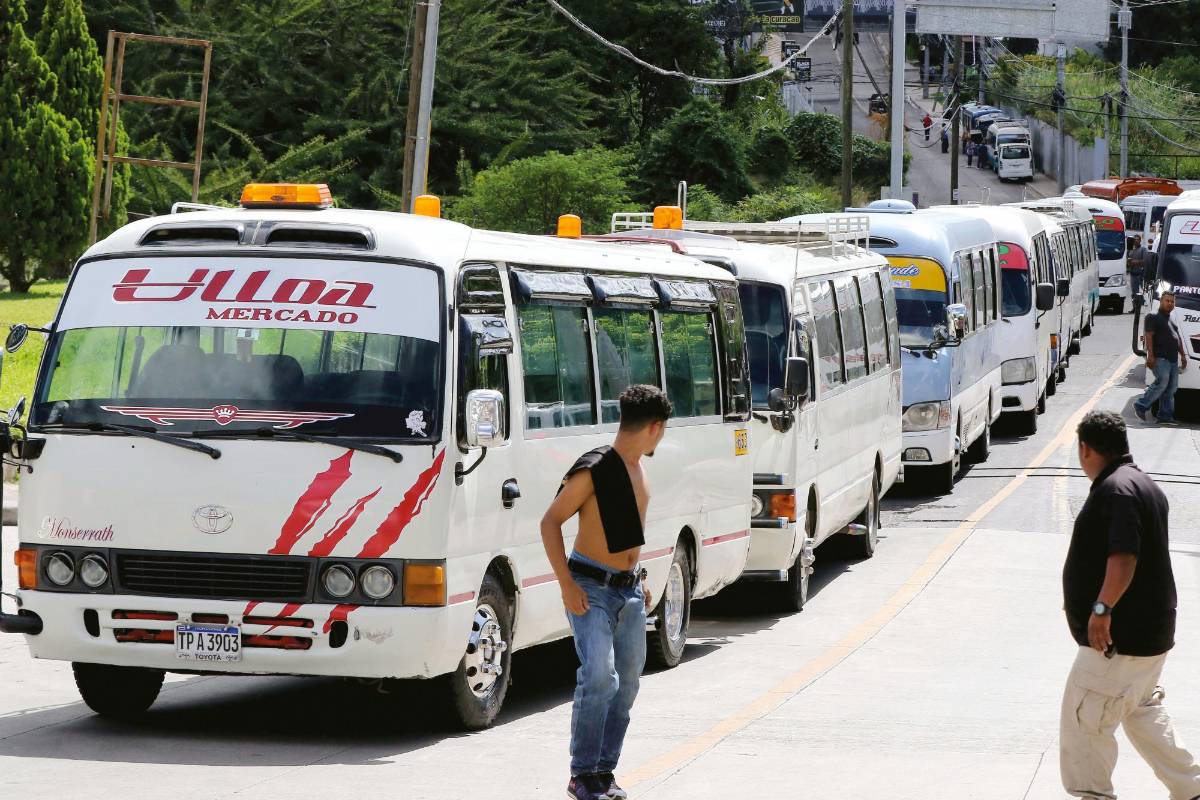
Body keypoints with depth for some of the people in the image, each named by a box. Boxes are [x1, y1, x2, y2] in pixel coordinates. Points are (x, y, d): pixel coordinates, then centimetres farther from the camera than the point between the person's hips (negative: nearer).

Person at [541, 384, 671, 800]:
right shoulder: (592, 470, -15)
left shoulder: (636, 468, 10)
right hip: (591, 590, -8)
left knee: (626, 684, 7)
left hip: (629, 590, 8)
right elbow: (550, 522, -13)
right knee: (600, 678, -18)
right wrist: (566, 585, -18)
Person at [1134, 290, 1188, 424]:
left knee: (1171, 388, 3)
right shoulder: (1153, 317, -1)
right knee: (1162, 382, -20)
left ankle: (1165, 414, 6)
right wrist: (1150, 356, -20)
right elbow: (1149, 336, -10)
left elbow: (1178, 339, 30)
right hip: (1160, 358, -8)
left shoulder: (1172, 320, 25)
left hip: (1173, 359, 8)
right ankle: (1141, 405, -12)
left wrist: (1183, 355, 21)